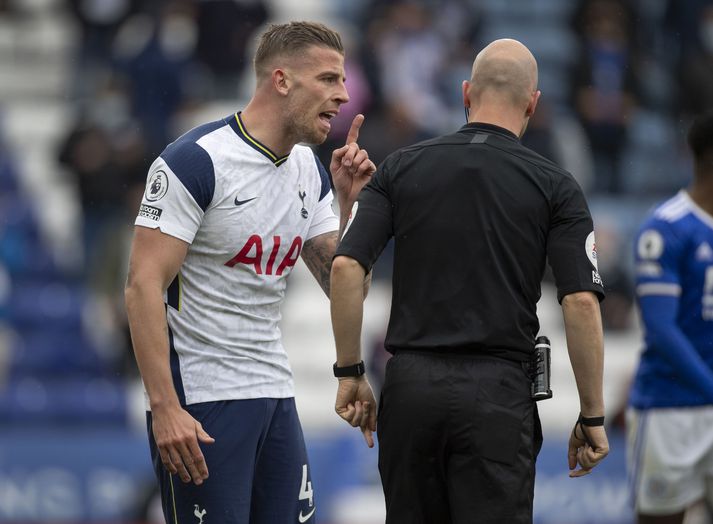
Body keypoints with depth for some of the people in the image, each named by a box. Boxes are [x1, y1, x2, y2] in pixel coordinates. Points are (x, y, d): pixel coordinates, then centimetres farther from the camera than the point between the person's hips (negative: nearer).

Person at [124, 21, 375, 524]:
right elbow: (144, 286, -18)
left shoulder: (309, 170, 10)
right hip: (201, 398, -8)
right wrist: (164, 407, -25)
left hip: (276, 391, 8)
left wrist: (348, 201, -1)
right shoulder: (196, 160, -14)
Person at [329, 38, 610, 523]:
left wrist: (349, 373, 5)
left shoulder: (401, 169, 6)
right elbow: (581, 303, -9)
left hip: (411, 385, 3)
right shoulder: (554, 186, -1)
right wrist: (593, 416, -2)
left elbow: (346, 267, -3)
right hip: (498, 392, -3)